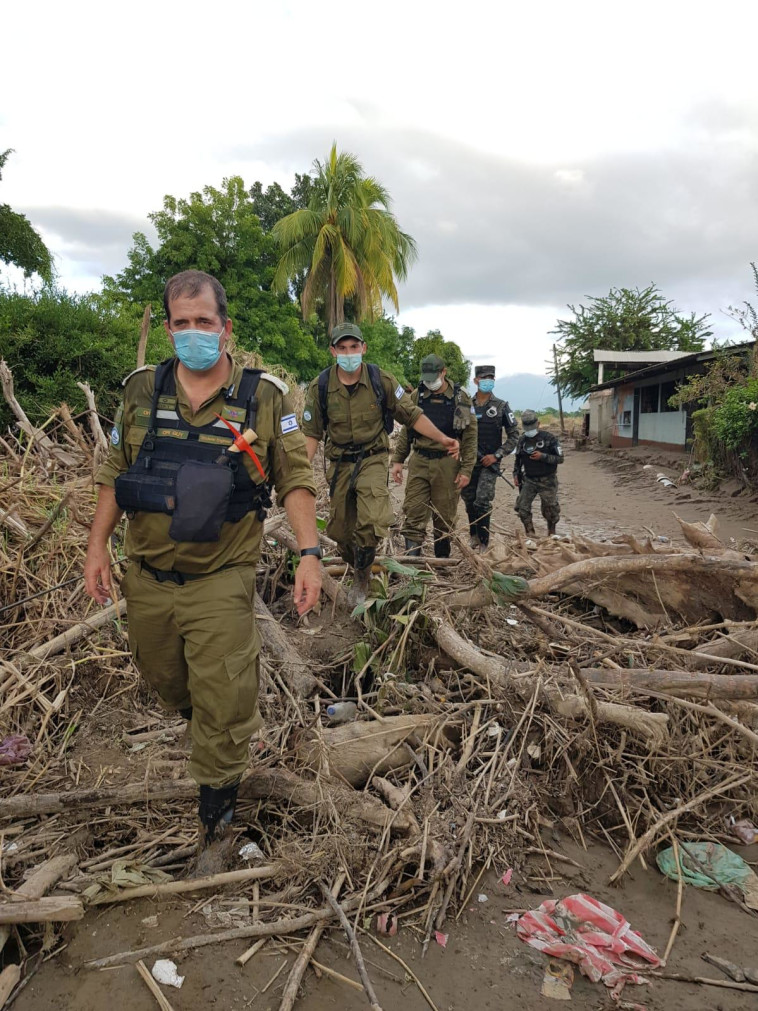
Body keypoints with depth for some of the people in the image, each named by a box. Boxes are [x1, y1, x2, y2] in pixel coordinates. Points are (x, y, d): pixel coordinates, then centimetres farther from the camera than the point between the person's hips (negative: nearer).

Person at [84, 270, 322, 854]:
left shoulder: (265, 398, -7)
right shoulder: (141, 391, 2)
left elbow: (296, 481, -5)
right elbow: (115, 476, 9)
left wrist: (310, 553, -14)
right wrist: (98, 546, 5)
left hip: (221, 581, -4)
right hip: (147, 578, 4)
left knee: (222, 702, 3)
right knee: (163, 676, 23)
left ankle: (216, 808, 25)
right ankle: (200, 719, 56)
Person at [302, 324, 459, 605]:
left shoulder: (382, 380, -8)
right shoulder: (319, 387, -6)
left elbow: (412, 416, 1)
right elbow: (312, 433, 0)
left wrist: (442, 438, -5)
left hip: (372, 460, -2)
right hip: (339, 463, 2)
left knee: (371, 523, -23)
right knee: (339, 529, 8)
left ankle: (361, 575, 4)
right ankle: (359, 569, 37)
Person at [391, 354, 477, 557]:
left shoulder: (460, 398, 0)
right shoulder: (416, 396, 8)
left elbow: (470, 436, -1)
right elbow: (406, 430, 14)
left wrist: (466, 469, -7)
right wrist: (397, 460, 8)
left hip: (447, 464, -2)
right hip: (419, 461, 2)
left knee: (445, 516, 6)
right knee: (413, 512, -5)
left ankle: (442, 560, 20)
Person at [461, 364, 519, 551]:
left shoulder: (501, 406, 0)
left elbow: (514, 435, 1)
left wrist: (497, 455, -8)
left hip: (489, 463, -3)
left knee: (482, 502, -11)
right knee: (469, 501, 11)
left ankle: (482, 543, -2)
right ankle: (474, 536, 28)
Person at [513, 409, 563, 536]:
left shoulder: (549, 438, -8)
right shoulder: (522, 440, 5)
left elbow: (560, 458, -9)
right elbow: (518, 459, 18)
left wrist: (542, 456, -21)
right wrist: (516, 474, 6)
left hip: (547, 481, -3)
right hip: (529, 480, 4)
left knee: (550, 509, 3)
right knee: (522, 507, -5)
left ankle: (551, 534, 26)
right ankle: (530, 534, 9)